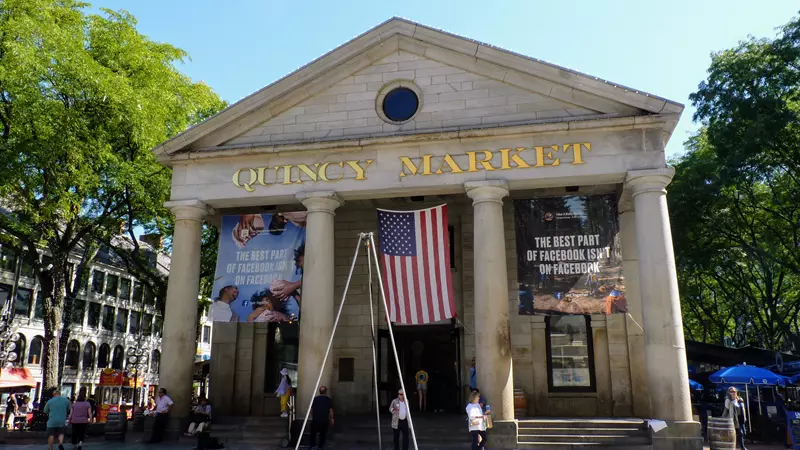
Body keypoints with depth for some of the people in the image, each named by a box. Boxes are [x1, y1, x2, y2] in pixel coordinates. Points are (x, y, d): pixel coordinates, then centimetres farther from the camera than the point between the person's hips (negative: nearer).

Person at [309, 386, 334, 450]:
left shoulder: (315, 399, 2)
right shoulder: (329, 400, -2)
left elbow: (311, 409, 6)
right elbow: (331, 411, -3)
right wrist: (331, 419, 8)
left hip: (315, 419, 1)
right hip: (324, 420, -1)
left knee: (313, 433, 16)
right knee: (322, 434, 13)